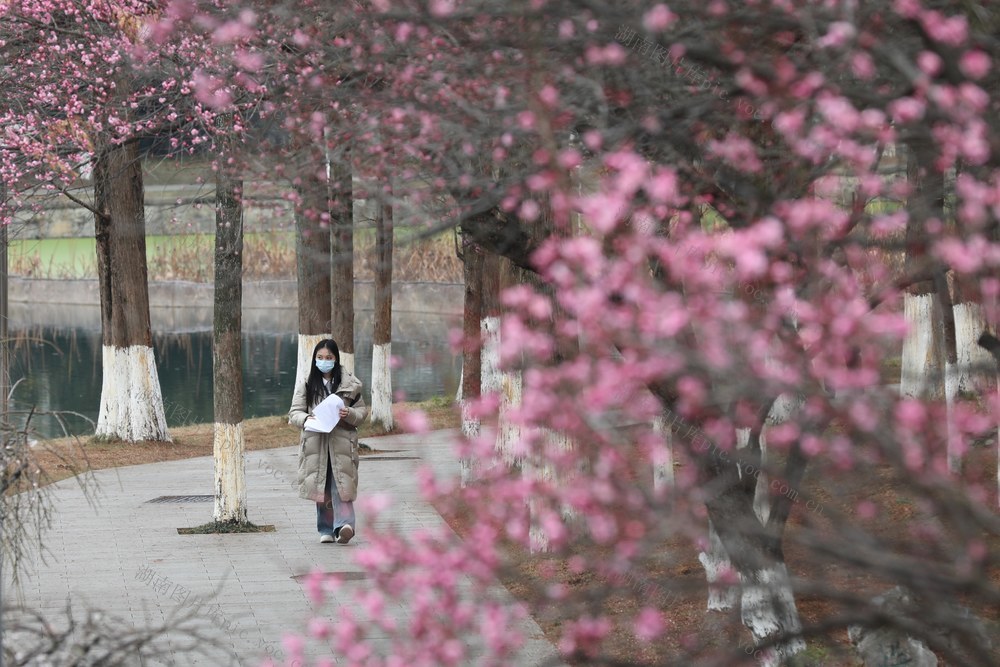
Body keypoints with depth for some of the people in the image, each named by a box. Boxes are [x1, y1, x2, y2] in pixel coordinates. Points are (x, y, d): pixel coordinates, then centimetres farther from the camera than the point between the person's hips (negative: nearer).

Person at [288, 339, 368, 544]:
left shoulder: (349, 384, 6)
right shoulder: (306, 385, 8)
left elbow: (362, 410, 10)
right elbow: (294, 413, 6)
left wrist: (349, 414, -12)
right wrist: (306, 419, -17)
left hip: (341, 442, -2)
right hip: (315, 442, 2)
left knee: (341, 486, -14)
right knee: (321, 488, 4)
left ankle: (344, 524, -25)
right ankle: (326, 529, 12)